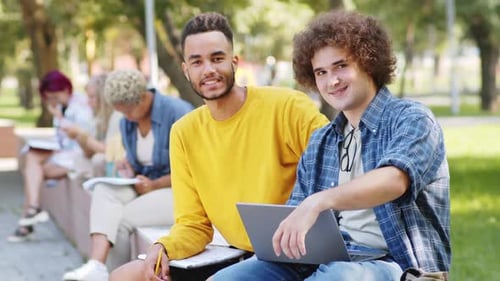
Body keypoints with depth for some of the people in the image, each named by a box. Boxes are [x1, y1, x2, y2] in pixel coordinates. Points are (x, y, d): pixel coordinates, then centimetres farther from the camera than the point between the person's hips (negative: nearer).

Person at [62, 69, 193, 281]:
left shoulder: (178, 112, -14)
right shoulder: (126, 123, 8)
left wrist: (154, 184, -17)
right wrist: (130, 171, -3)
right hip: (144, 186, 6)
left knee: (120, 220, -25)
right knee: (103, 190, -25)